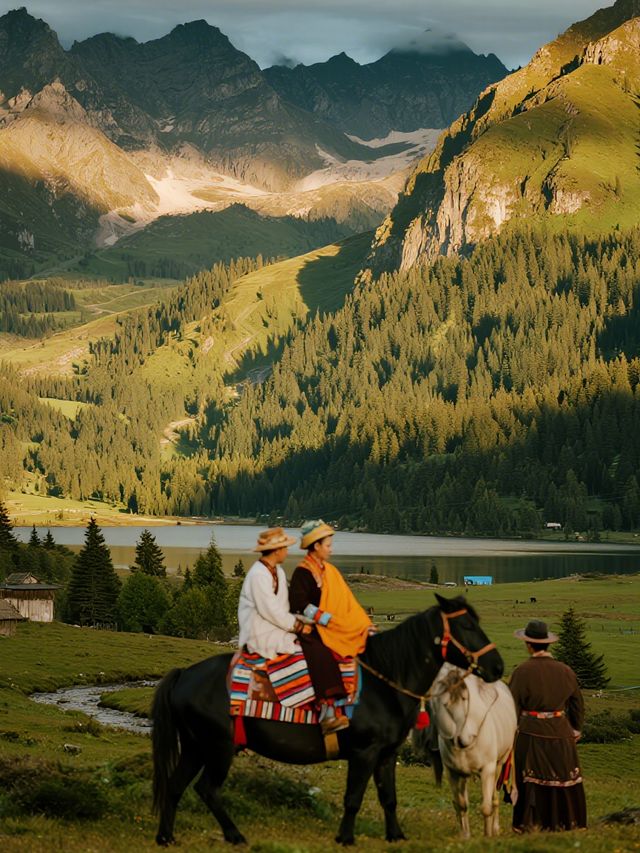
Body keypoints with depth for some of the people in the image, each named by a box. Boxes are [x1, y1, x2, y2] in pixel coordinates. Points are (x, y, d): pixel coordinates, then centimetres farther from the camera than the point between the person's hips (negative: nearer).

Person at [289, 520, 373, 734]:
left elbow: (347, 602, 18)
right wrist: (326, 619, -20)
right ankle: (327, 712, -38)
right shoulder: (302, 572, -6)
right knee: (322, 656, -33)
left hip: (335, 630, 8)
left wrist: (364, 625, 8)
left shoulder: (330, 571, 18)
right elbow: (299, 605, -16)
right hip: (310, 631, -8)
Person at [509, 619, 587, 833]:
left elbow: (513, 707, -10)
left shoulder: (522, 672, -13)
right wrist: (575, 730, 22)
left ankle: (529, 824, 10)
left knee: (530, 783, 6)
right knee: (564, 780, 13)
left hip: (531, 734, -3)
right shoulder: (565, 671, 1)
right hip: (561, 735, 3)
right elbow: (577, 705, 10)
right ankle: (567, 823, 20)